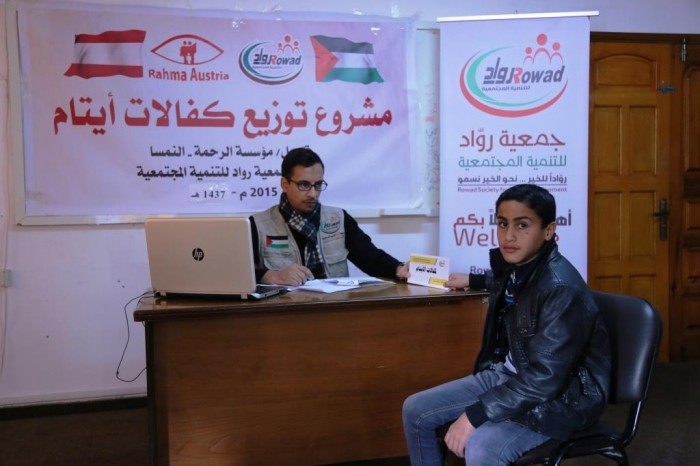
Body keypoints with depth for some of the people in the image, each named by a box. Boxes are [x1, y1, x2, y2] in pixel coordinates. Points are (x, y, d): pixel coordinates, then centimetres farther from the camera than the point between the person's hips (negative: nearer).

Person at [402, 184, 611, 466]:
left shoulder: (562, 289, -27)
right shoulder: (513, 263, -2)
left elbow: (545, 378, -31)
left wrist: (474, 415, -31)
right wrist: (471, 280, 35)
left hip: (563, 393, -8)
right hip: (513, 375, 9)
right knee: (416, 411, 3)